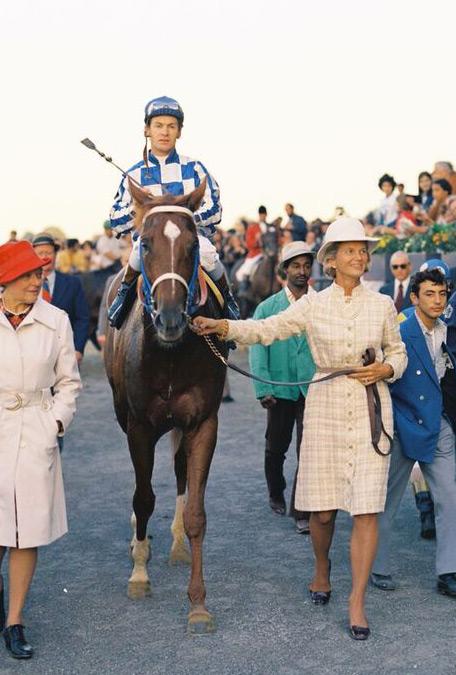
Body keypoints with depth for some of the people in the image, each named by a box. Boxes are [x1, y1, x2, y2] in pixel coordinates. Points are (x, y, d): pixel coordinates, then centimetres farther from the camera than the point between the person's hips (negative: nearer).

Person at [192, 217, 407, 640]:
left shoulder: (382, 305, 6)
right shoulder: (313, 306, 2)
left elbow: (398, 351, 15)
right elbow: (268, 329, -8)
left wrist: (386, 369, -7)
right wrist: (223, 327, -22)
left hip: (371, 411, 0)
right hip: (325, 409, 0)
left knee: (367, 508, -5)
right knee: (322, 509, 4)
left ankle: (357, 602, 4)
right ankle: (322, 570, 34)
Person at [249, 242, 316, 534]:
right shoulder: (267, 308, 4)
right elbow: (258, 349, -2)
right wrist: (263, 389, -11)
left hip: (314, 388, -1)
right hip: (280, 388, 1)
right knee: (276, 447, 15)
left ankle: (302, 511, 0)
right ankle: (276, 495, 39)